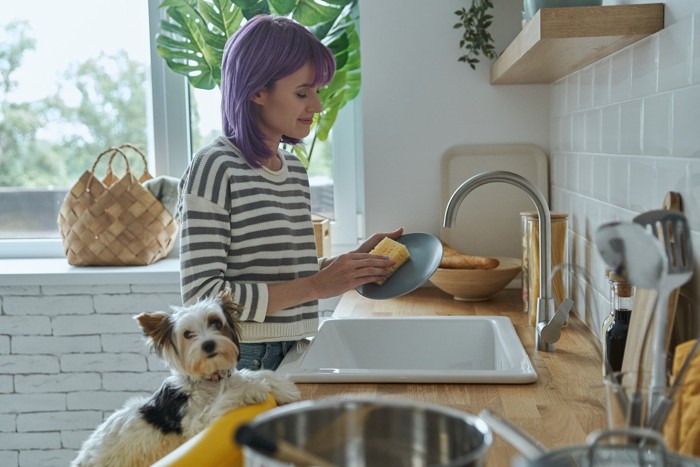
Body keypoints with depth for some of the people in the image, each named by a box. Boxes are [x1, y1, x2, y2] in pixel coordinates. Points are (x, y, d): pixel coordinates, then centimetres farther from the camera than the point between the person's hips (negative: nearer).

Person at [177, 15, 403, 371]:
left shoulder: (295, 168, 7)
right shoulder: (215, 168, -16)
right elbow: (201, 296, -21)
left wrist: (348, 263, -1)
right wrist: (317, 285, -22)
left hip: (292, 356, 7)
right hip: (238, 362, -7)